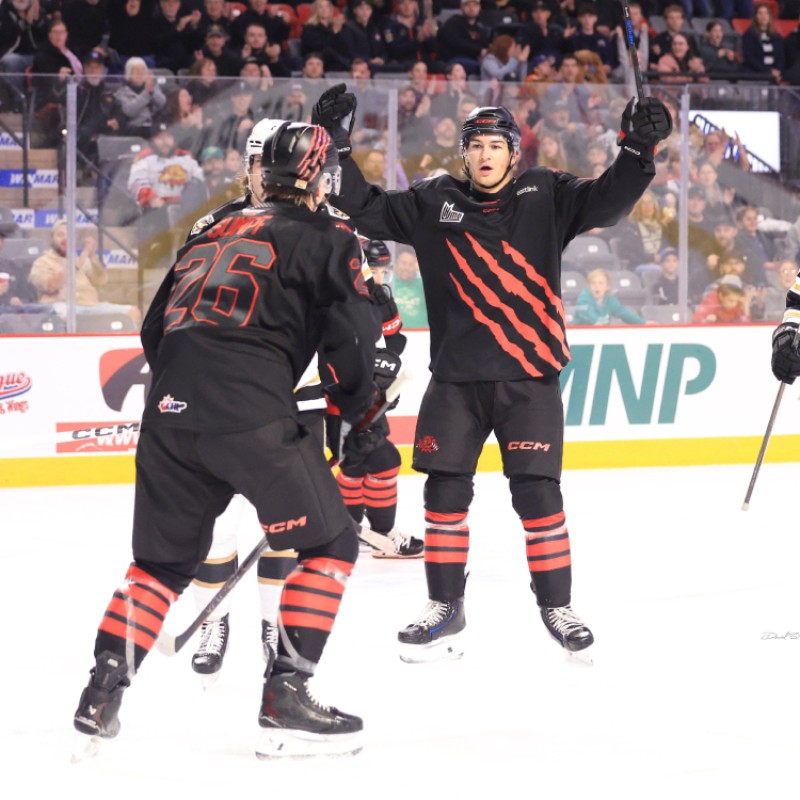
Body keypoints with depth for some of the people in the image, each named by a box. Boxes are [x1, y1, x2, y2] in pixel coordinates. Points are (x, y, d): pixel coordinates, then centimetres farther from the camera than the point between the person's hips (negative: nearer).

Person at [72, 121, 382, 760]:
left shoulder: (213, 233, 25)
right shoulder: (323, 239, 7)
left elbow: (156, 330, 27)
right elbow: (351, 337, 0)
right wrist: (362, 415, 15)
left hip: (169, 412, 6)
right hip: (250, 414, -6)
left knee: (164, 559, 21)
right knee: (330, 544, 7)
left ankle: (101, 696, 13)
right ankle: (286, 699, -3)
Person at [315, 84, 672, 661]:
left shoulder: (545, 197, 2)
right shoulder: (433, 203, 7)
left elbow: (606, 201, -9)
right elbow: (368, 209, 8)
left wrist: (638, 149, -23)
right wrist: (336, 144, 1)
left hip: (528, 377, -2)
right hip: (455, 378, 2)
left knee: (537, 491, -5)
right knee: (445, 490, 2)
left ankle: (556, 606, 9)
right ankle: (446, 608, 15)